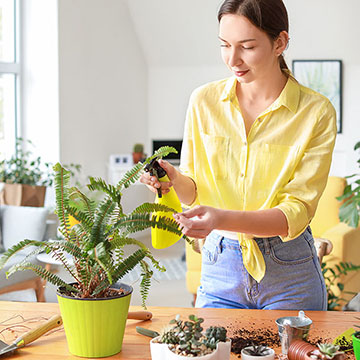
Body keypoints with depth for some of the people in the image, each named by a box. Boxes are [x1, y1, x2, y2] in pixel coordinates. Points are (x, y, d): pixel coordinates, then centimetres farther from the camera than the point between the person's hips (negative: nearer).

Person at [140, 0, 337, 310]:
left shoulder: (316, 112, -11)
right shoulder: (204, 101, -2)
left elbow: (297, 212, -16)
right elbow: (194, 190, 5)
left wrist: (224, 219, -32)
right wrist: (174, 180, -19)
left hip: (289, 275, -2)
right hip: (220, 267, 2)